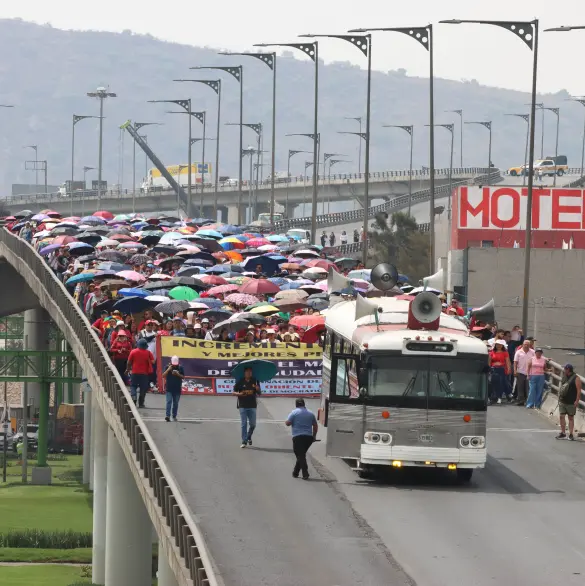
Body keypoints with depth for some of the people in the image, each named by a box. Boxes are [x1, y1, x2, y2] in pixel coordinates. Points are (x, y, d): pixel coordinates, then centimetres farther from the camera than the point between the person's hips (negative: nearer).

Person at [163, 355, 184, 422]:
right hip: (169, 388, -2)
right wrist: (168, 369, -17)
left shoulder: (180, 368, 2)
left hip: (177, 389, 2)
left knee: (176, 403, 8)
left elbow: (183, 377, 4)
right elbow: (163, 375, -6)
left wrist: (178, 374, -14)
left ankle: (174, 416, 17)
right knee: (169, 402, -10)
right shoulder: (168, 367, 0)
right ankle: (167, 415, -18)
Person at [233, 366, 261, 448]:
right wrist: (239, 394, -20)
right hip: (243, 406, -2)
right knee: (244, 424, -3)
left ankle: (249, 437, 31)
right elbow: (234, 392, 2)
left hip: (252, 406, 2)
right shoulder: (240, 382, -2)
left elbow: (259, 393, 7)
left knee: (253, 424, 6)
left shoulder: (255, 381, 3)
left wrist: (257, 389, -17)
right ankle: (244, 441, 1)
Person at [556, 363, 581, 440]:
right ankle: (563, 433, 11)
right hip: (562, 401, 6)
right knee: (561, 416, 2)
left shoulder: (576, 379, -11)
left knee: (571, 417, 2)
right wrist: (559, 397, 15)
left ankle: (571, 434, 7)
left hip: (571, 402, -6)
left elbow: (579, 390, -14)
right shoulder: (564, 377, 10)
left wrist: (577, 401, -19)